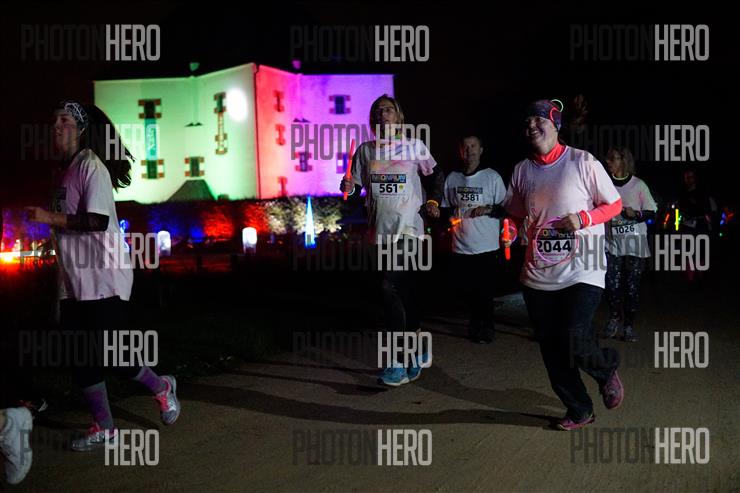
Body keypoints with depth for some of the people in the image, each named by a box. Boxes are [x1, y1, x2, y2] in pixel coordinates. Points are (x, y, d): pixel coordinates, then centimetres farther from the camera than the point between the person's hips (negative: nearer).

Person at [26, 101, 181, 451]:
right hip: (75, 281, 9)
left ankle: (161, 388, 20)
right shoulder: (64, 171, 15)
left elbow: (98, 221, -21)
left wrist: (50, 218, -19)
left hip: (104, 278, -9)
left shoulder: (92, 166, -11)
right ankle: (103, 428, 17)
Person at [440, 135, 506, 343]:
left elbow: (506, 207, -1)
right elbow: (445, 208, 17)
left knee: (484, 289, 1)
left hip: (486, 246, -3)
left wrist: (489, 209, -17)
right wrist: (449, 214, -3)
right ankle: (476, 319, 34)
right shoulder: (452, 178, 8)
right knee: (464, 287, 10)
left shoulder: (492, 177, -2)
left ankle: (486, 326, 19)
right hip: (460, 246, 4)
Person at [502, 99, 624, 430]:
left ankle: (607, 369, 16)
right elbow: (514, 213, 21)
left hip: (582, 270, -5)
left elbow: (614, 205, 0)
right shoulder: (522, 170, 8)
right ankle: (579, 410, 27)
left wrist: (583, 218, -16)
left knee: (574, 341, -19)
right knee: (551, 349, 8)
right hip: (538, 275, 5)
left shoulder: (583, 162, -5)